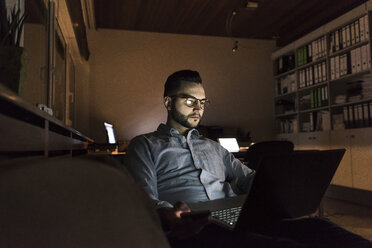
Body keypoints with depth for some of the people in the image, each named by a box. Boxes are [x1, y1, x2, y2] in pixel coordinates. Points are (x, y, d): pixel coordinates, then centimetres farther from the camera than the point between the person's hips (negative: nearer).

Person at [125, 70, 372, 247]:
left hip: (237, 221, 5)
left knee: (315, 226, -23)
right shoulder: (145, 146, 13)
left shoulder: (213, 147, 29)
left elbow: (247, 178, 20)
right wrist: (168, 215, -24)